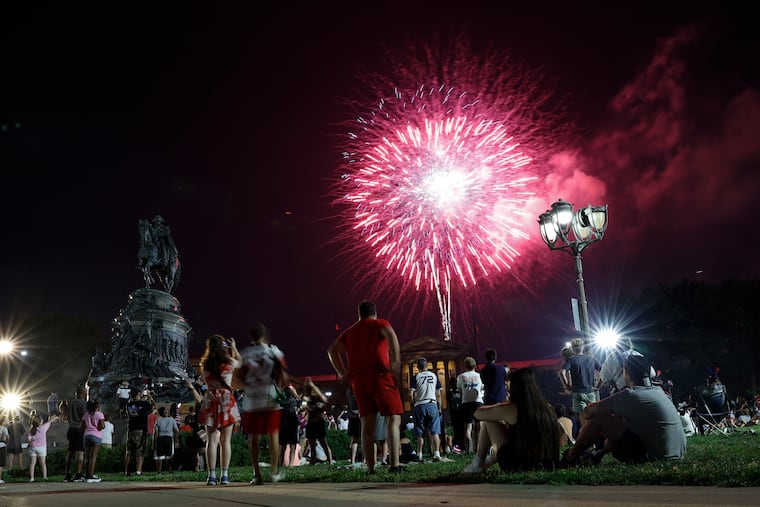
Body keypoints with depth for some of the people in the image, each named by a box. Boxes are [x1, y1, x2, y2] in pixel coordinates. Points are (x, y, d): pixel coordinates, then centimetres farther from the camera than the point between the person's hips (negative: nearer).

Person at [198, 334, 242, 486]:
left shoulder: (205, 364, 1)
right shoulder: (229, 362, -4)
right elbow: (240, 362, 17)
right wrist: (234, 348, 26)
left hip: (210, 400, 2)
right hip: (226, 400, -2)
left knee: (211, 440, 3)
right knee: (225, 441, 3)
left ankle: (212, 475, -1)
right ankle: (225, 475, 3)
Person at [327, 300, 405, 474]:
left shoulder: (350, 331, 22)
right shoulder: (380, 324, 7)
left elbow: (332, 350, 15)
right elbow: (390, 334, -16)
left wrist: (342, 373, 12)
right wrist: (396, 362, -21)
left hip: (358, 381, 5)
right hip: (381, 377, -4)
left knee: (367, 425, 7)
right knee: (393, 420, -4)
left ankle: (370, 468, 2)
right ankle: (394, 464, -16)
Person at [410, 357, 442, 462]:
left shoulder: (416, 377, -1)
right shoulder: (434, 376, 7)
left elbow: (411, 394, -8)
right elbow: (438, 394, 7)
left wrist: (414, 403, 10)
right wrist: (439, 408, 13)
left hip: (420, 406, -1)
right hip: (432, 404, 1)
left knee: (420, 434, 6)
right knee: (434, 432, 3)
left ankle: (419, 455, 7)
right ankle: (436, 454, -5)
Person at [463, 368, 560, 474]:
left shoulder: (511, 409, -14)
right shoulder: (547, 408, 0)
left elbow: (478, 413, -1)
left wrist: (498, 406, 17)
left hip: (517, 466, -6)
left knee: (487, 421, 5)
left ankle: (478, 464, 18)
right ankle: (489, 461, 44)